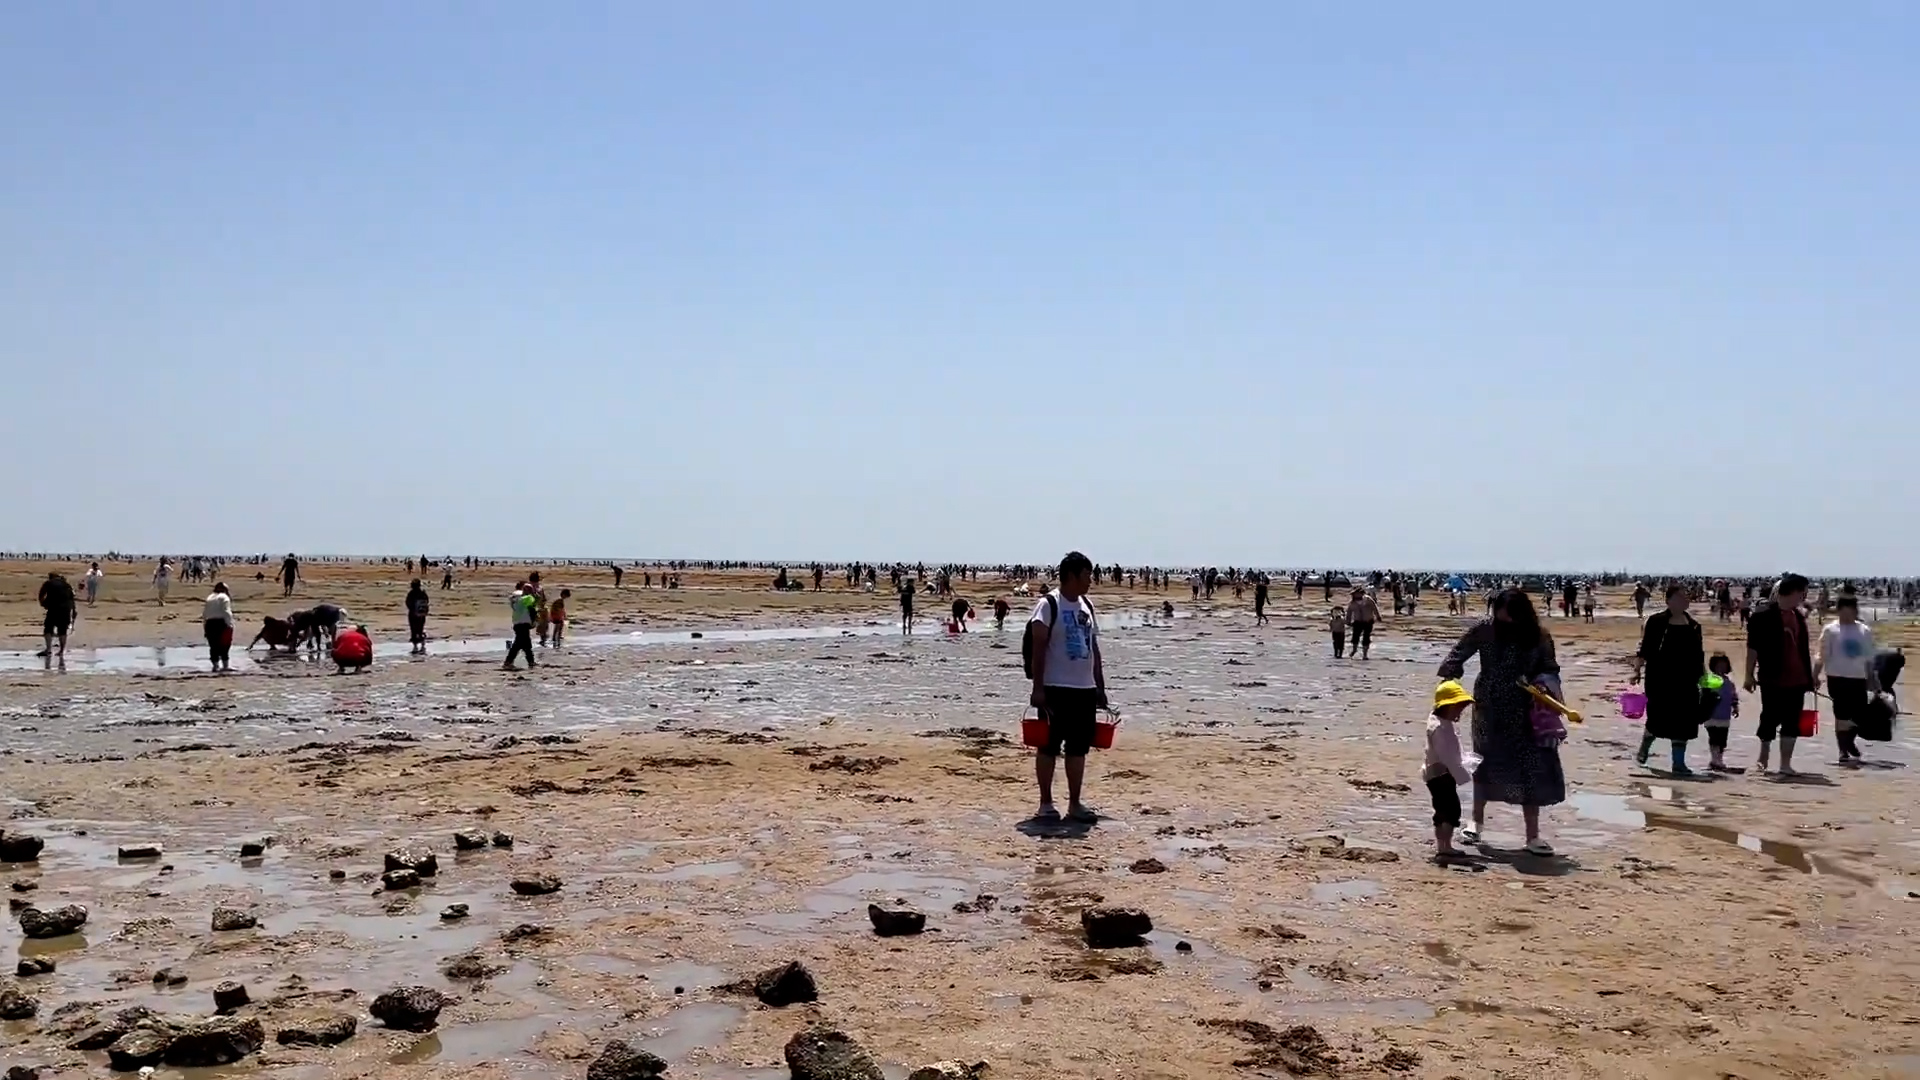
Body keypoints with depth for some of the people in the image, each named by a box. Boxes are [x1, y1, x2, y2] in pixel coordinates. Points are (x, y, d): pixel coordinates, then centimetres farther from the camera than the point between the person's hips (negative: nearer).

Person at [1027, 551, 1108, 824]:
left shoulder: (1087, 606, 12)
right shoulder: (1048, 605, -9)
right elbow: (1038, 648, -12)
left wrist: (1100, 687, 15)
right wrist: (1037, 688, -16)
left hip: (1085, 689, 7)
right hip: (1055, 689, -7)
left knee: (1078, 748, 9)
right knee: (1049, 747, 1)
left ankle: (1075, 803, 17)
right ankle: (1046, 803, 9)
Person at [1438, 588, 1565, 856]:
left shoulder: (1539, 637, -9)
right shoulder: (1484, 629, -9)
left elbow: (1550, 670, -1)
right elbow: (1457, 656, 0)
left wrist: (1544, 686, -21)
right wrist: (1447, 682, -12)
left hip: (1523, 713, 0)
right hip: (1489, 710, 0)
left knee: (1530, 769, -2)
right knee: (1485, 764, 13)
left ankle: (1533, 835, 7)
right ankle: (1477, 821, 32)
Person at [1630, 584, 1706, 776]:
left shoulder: (1694, 625, 11)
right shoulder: (1657, 622, -3)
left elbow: (1699, 654, 16)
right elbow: (1644, 649, -5)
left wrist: (1703, 675, 11)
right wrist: (1637, 670, -11)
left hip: (1686, 681, 5)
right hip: (1660, 679, -5)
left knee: (1683, 722, 2)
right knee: (1658, 717, -2)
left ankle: (1679, 763, 8)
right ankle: (1643, 750, 25)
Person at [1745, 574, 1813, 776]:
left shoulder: (1799, 616, 13)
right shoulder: (1763, 616, -9)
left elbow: (1803, 648, 20)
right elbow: (1753, 648, -9)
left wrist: (1811, 675, 19)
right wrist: (1750, 675, -11)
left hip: (1797, 680, 6)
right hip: (1773, 680, -6)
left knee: (1792, 723, 5)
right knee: (1770, 720, 2)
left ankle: (1785, 764, 9)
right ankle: (1763, 759, 20)